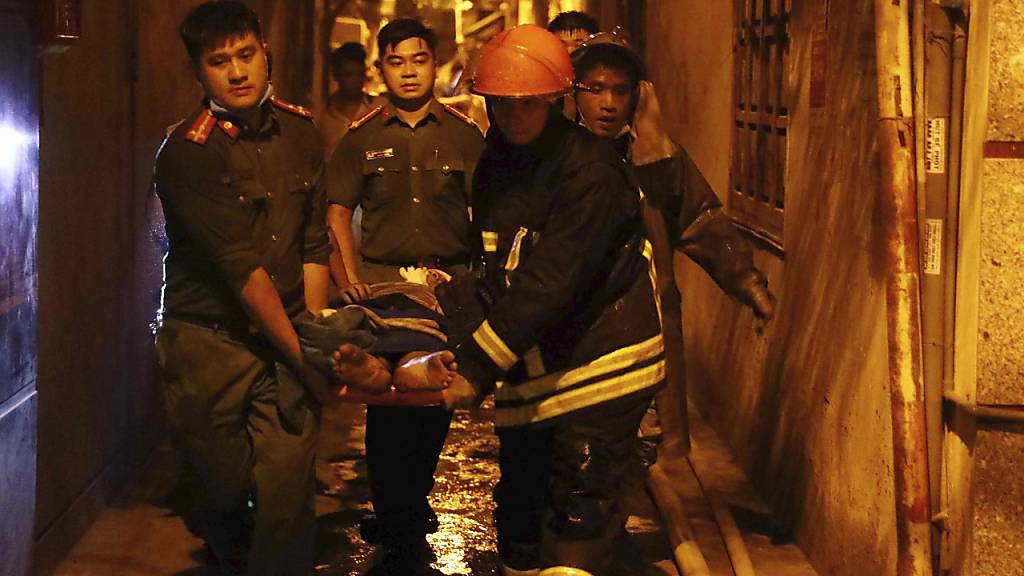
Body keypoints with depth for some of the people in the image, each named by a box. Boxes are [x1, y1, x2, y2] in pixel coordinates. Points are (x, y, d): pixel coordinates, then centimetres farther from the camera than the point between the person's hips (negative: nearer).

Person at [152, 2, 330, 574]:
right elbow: (243, 268, -16)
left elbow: (315, 246, 5)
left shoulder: (300, 132, 5)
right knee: (221, 485, 7)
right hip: (210, 340, -3)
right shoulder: (185, 154, -12)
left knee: (288, 489, -7)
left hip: (286, 335, 3)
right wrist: (303, 356, -17)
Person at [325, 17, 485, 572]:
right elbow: (338, 207, 6)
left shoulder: (464, 133, 6)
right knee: (387, 406, -6)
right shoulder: (362, 135, 6)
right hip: (382, 282, -1)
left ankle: (413, 503, 29)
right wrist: (351, 274, -5)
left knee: (438, 401, 8)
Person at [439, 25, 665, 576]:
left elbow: (552, 282, -24)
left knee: (579, 516, -7)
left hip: (598, 364, -7)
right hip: (528, 374, 7)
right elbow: (493, 273, 12)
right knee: (519, 511, 12)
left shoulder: (588, 169, -16)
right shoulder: (494, 166, 10)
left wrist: (479, 368, -28)